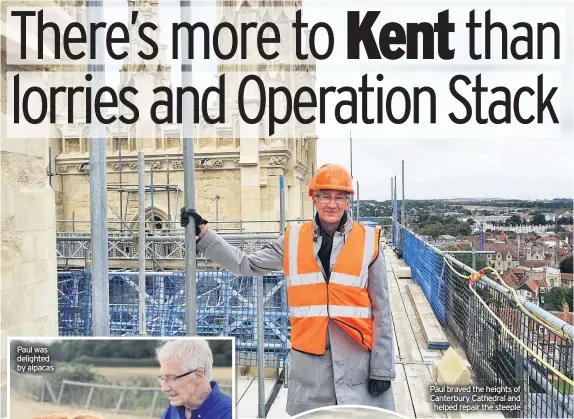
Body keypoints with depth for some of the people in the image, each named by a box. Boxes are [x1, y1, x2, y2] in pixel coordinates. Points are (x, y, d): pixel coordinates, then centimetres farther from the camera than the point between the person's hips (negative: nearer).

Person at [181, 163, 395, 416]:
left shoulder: (368, 242, -2)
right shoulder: (293, 240, 3)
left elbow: (381, 310, 0)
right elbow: (246, 265, 7)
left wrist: (382, 368, 0)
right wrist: (202, 233, 1)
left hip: (357, 359, -1)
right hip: (309, 358, 2)